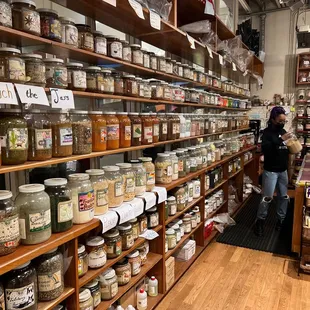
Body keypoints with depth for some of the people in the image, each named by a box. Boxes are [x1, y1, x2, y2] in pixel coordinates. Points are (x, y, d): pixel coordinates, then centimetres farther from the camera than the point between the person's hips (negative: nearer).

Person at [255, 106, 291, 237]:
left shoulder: (283, 131, 7)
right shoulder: (267, 132, -11)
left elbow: (286, 149, 18)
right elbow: (265, 149, -28)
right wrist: (281, 140, -30)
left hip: (283, 170, 7)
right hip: (271, 171, -6)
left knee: (284, 196, 14)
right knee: (267, 197, -2)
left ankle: (281, 219, 30)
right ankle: (260, 221, 13)